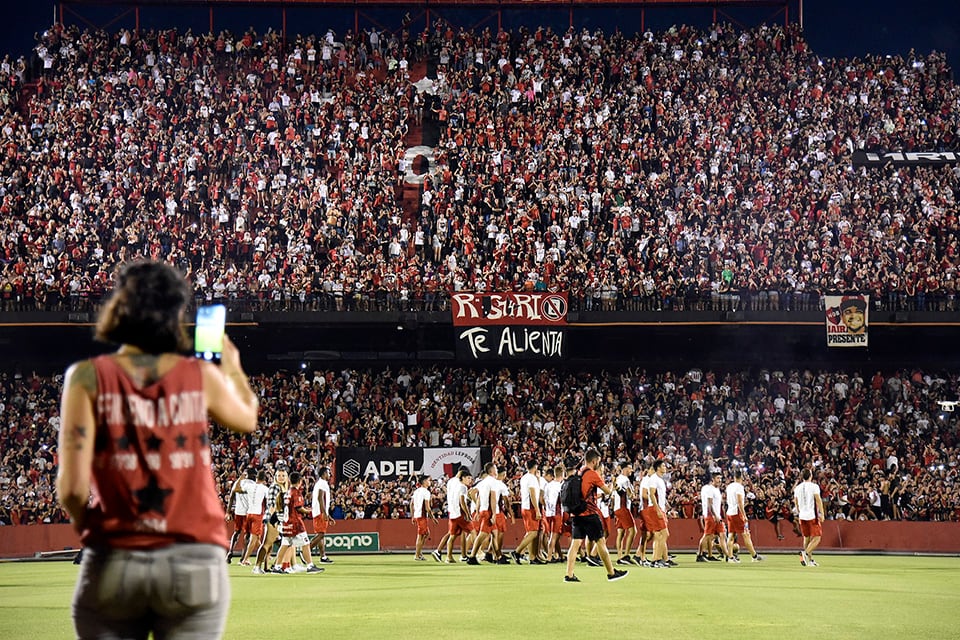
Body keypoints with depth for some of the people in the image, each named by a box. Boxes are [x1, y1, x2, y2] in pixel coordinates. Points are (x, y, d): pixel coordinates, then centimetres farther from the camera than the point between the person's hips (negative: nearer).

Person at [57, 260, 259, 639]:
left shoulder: (88, 377, -3)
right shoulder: (202, 376, 3)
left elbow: (72, 487, -10)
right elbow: (247, 419, 25)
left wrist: (85, 525, 11)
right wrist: (232, 366, 43)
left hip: (113, 563, -1)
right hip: (194, 563, 1)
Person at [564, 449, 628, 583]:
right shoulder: (592, 474, -10)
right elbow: (607, 491, -3)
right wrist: (611, 487, 19)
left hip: (576, 513, 7)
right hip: (589, 513, -7)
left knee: (575, 543, 3)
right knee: (601, 542, 3)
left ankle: (569, 575, -5)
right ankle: (611, 573, 11)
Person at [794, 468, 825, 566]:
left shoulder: (797, 488, 10)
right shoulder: (814, 486, -6)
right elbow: (818, 500, -14)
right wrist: (821, 514, -15)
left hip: (802, 516, 6)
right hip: (813, 516, -6)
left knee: (806, 538, 15)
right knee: (816, 538, -3)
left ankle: (809, 559, 17)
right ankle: (806, 553, -24)